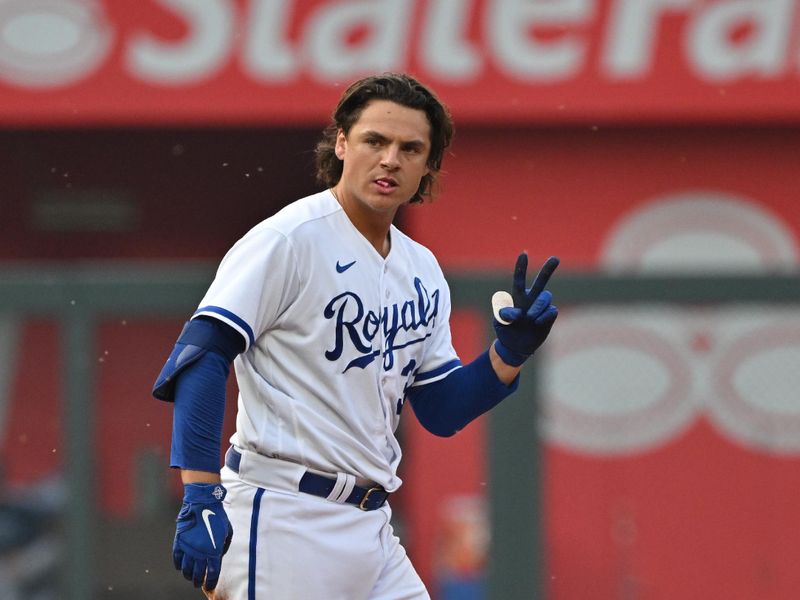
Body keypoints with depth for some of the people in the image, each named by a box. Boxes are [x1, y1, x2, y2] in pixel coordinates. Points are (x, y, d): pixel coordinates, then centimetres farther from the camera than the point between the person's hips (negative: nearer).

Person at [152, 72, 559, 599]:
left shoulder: (423, 272, 15)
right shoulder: (289, 239, -8)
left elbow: (442, 412, 18)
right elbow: (202, 356, -16)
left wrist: (512, 351, 0)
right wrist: (200, 503, -23)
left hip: (370, 528, 8)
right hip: (282, 523, -8)